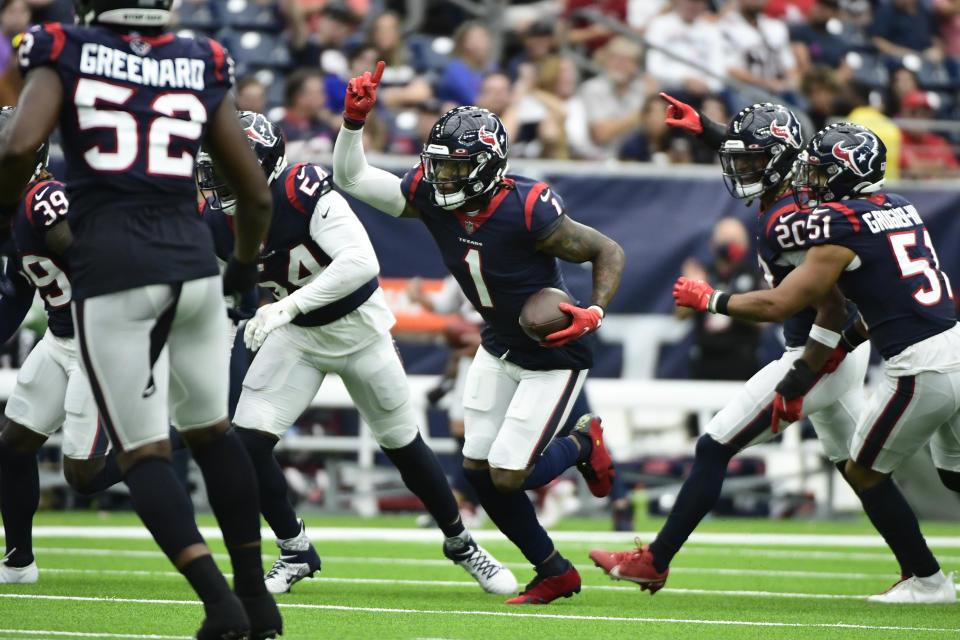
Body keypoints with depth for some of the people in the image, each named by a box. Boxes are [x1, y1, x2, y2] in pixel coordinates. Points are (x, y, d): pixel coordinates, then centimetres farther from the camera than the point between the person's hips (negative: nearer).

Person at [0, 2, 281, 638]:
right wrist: (245, 265, 33)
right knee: (210, 430, 21)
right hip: (192, 263, 3)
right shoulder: (201, 69, 11)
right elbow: (257, 194, 14)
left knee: (144, 452, 2)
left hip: (112, 274, -3)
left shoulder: (67, 57, 2)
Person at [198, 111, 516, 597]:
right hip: (296, 334, 4)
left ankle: (461, 544, 30)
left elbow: (362, 262, -40)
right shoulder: (216, 222, -14)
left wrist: (289, 305, -45)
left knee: (404, 447, 8)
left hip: (356, 325, -4)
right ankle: (295, 553, 8)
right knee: (248, 443, -12)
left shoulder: (302, 193, -32)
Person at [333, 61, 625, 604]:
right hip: (499, 346, 7)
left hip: (555, 353, -7)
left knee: (508, 477, -10)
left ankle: (582, 445, 22)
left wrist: (595, 312, -30)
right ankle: (554, 573, 22)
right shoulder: (430, 197, -13)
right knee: (478, 469, 4)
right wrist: (354, 121, -24)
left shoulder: (527, 211, -29)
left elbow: (609, 252, -17)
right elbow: (351, 177, -9)